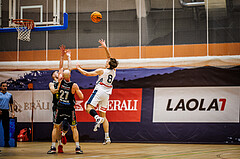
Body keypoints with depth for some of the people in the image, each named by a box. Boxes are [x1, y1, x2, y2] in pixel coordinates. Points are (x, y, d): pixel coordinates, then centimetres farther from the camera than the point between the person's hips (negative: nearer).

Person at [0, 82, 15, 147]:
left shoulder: (9, 95, 12)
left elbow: (11, 104, 15)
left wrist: (13, 112, 3)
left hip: (6, 112, 3)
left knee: (6, 127, 3)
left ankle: (6, 142, 6)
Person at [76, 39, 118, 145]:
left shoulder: (102, 71, -10)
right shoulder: (113, 71, 5)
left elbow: (87, 74, -4)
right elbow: (109, 58, 20)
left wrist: (78, 68, 11)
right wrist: (105, 48, 20)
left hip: (99, 91, -6)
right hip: (106, 94, 6)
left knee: (89, 107, -10)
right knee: (103, 115, 7)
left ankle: (97, 118, -40)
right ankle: (107, 138, -1)